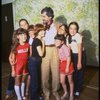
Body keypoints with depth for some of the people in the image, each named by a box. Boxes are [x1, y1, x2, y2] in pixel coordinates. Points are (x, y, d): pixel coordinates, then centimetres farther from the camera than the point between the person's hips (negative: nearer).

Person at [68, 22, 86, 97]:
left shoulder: (78, 36, -21)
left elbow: (79, 50, -20)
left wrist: (79, 62, -18)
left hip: (81, 55, -5)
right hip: (73, 55, 5)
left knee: (80, 73, 8)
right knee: (74, 72, 14)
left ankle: (78, 90, 27)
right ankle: (74, 88, 34)